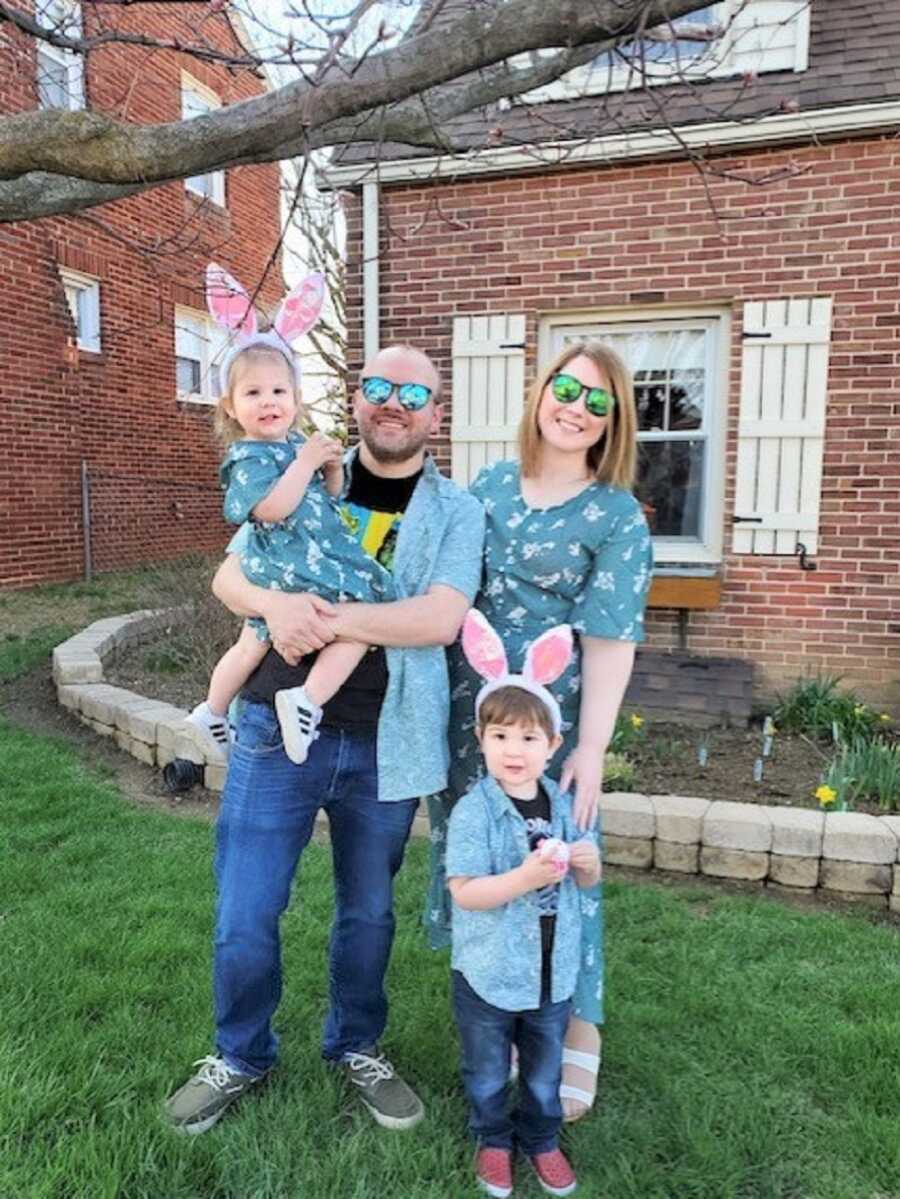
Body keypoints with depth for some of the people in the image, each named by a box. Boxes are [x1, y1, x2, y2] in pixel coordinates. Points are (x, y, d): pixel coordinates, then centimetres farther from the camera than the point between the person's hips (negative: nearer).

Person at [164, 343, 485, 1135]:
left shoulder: (456, 513, 0)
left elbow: (441, 619, -15)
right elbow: (229, 574, 2)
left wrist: (331, 620, -24)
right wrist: (275, 603, -21)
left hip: (383, 745, 0)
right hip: (278, 729, 1)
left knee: (368, 910, 17)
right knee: (243, 915, 7)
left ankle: (357, 1047, 43)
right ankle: (241, 1055, 35)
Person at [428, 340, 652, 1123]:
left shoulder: (618, 517, -6)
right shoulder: (490, 485, 8)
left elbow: (611, 640, -10)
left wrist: (592, 746, -15)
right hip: (469, 709, 5)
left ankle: (578, 1033, 30)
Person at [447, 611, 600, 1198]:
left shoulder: (564, 805, -5)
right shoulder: (474, 811, -20)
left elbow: (588, 881, 6)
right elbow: (465, 892, -24)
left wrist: (587, 863, -18)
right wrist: (527, 877, -35)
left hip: (553, 972, 4)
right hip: (488, 974, -3)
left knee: (545, 1072, 23)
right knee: (488, 1073, 20)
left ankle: (542, 1140, 49)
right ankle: (493, 1140, 46)